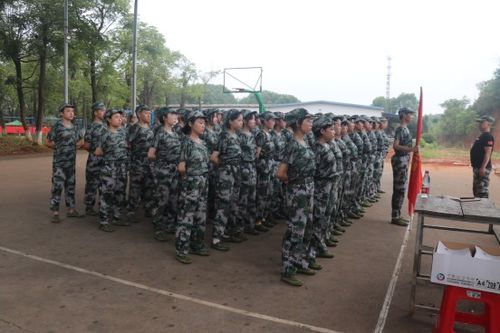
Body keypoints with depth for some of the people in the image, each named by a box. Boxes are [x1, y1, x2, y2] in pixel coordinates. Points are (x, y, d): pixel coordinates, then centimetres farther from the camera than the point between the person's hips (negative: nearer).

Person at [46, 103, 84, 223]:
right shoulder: (57, 126, -9)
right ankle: (55, 213, 0)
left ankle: (71, 210, 22)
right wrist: (59, 147, -3)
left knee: (70, 185, 13)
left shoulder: (74, 127, 9)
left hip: (71, 162, 6)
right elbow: (48, 142, -4)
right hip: (59, 162, -6)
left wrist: (79, 144, 3)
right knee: (57, 186, -6)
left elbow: (80, 141, 22)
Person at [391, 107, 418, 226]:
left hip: (404, 160, 10)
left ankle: (397, 215, 20)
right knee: (399, 189, -6)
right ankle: (395, 217, 1)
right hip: (400, 160, -10)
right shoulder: (400, 129, -14)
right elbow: (395, 146, -24)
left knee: (401, 189, 13)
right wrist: (410, 149, -32)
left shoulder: (405, 128, 15)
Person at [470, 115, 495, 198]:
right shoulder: (482, 136, 16)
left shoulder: (488, 137, -15)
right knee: (476, 189, 17)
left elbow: (488, 153, -22)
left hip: (483, 168, -11)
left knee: (482, 190, -8)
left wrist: (483, 167, -26)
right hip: (477, 167, 11)